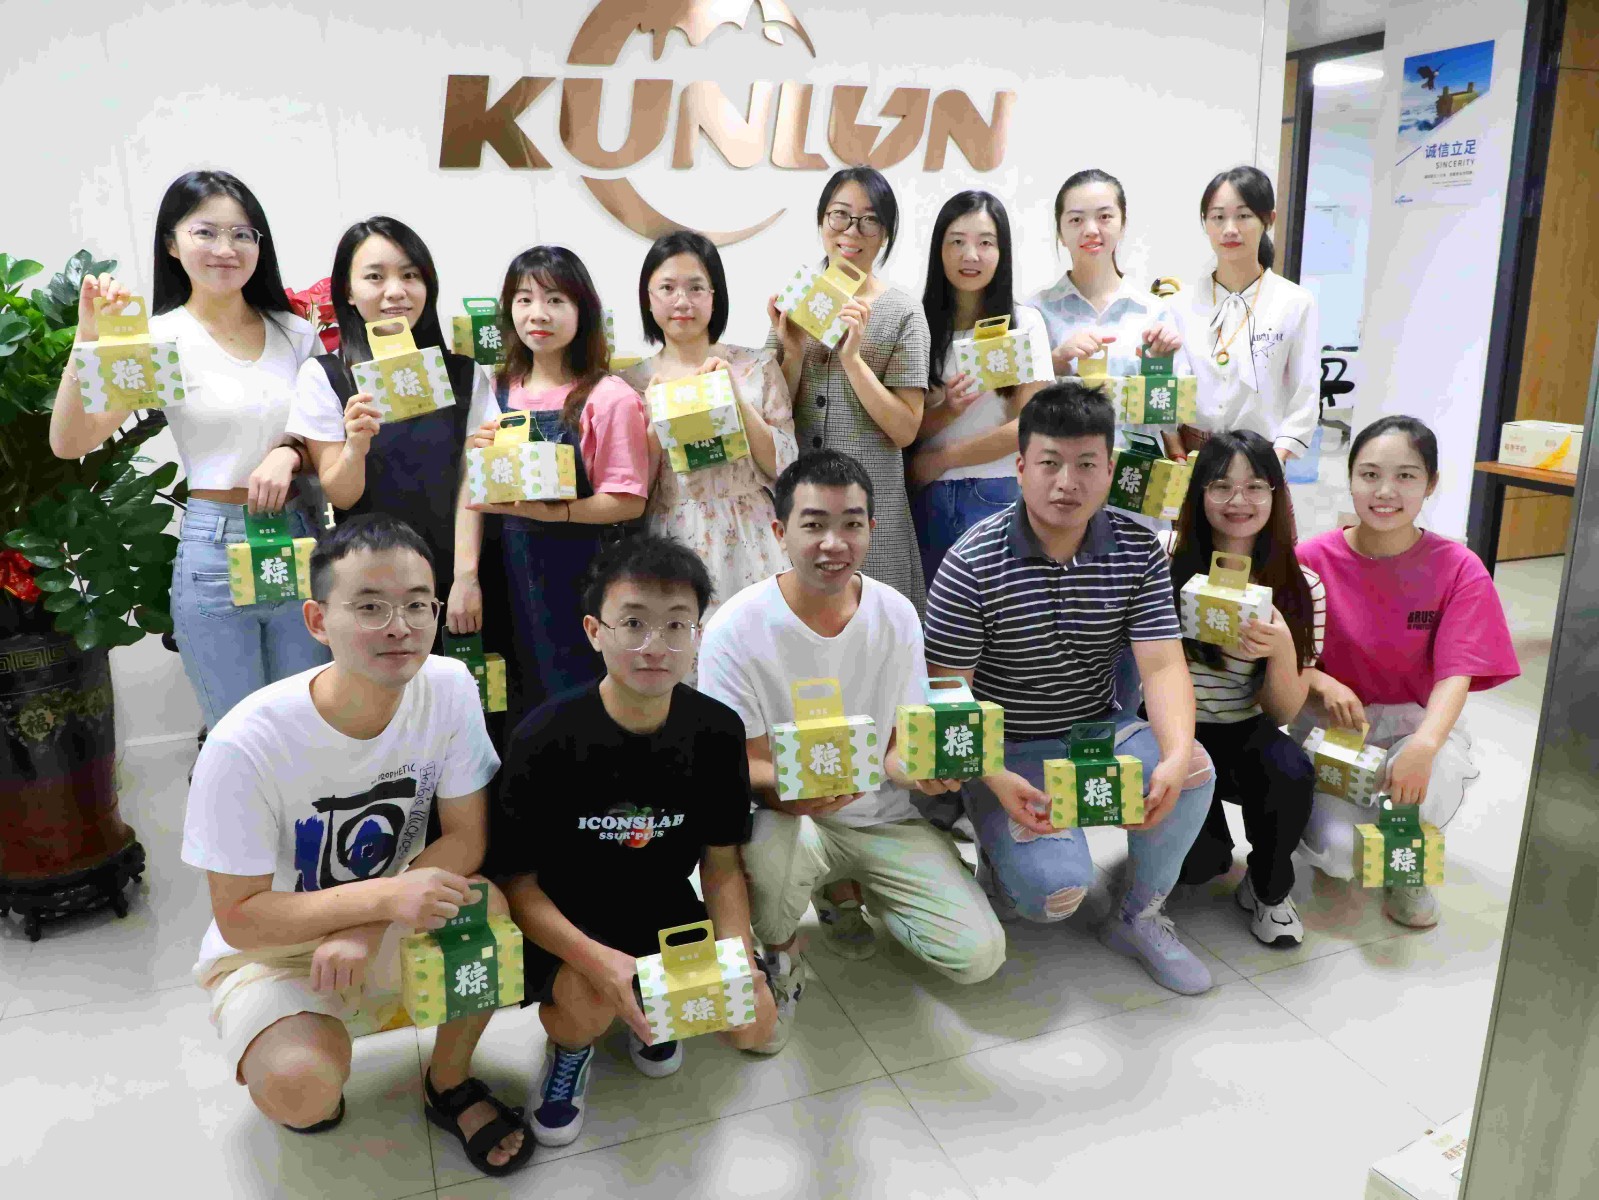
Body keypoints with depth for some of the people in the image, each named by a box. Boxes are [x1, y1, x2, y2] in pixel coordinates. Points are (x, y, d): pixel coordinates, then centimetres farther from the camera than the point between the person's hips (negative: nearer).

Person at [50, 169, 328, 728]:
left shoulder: (295, 333, 7)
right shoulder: (160, 338, -4)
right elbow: (69, 442, -12)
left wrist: (290, 452, -9)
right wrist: (89, 339, -23)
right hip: (214, 555, -3)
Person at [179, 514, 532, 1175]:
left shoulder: (448, 686, -18)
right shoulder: (245, 746, -27)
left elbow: (467, 836, -11)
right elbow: (238, 918, -19)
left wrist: (365, 931, -26)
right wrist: (386, 895, -32)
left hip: (388, 924, 3)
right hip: (269, 946, -3)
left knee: (493, 909, -27)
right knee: (303, 1090, -29)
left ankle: (449, 1083, 3)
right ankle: (276, 1057, 11)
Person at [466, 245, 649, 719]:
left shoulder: (608, 397, -11)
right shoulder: (498, 393, 8)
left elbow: (628, 502, -14)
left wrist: (547, 511, -23)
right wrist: (478, 455, -4)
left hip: (586, 574, -5)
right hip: (517, 570, 5)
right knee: (528, 706, 15)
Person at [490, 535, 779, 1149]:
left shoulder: (717, 729, -12)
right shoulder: (546, 736, -22)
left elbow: (721, 861, -2)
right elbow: (519, 883, -16)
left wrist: (739, 956, -19)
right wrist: (600, 961, -32)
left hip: (664, 907, 3)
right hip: (565, 921, -3)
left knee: (752, 1024, -13)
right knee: (590, 1005, -32)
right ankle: (570, 1040, 7)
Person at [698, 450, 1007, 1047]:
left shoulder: (895, 614, -6)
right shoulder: (737, 628, -18)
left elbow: (899, 744, 0)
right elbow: (742, 763, -14)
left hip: (881, 816, 4)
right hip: (788, 815, -3)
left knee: (980, 954, -9)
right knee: (773, 839, -40)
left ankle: (844, 890, 21)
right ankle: (780, 953, -1)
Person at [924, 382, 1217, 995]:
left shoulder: (1139, 549, -4)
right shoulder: (972, 564, -16)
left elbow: (1163, 666, -11)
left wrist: (1177, 755, -31)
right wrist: (999, 781, -29)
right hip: (1006, 750, -4)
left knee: (1193, 772, -25)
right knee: (1058, 891, -23)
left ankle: (1140, 917, 1)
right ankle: (1002, 855, 15)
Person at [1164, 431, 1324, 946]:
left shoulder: (1300, 587, -3)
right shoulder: (1163, 556, -11)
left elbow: (1283, 713, -4)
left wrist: (1282, 649, -25)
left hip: (1245, 735, 2)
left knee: (1290, 772, -32)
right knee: (1197, 863, -24)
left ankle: (1268, 888, 0)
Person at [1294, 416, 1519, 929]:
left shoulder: (1458, 569, -9)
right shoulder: (1313, 558, -8)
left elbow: (1456, 674, -17)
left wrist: (1424, 744, -36)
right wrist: (1323, 684, -26)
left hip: (1416, 721, 1)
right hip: (1332, 722, 0)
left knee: (1425, 786, -36)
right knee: (1337, 851, -24)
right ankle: (1334, 831, 19)